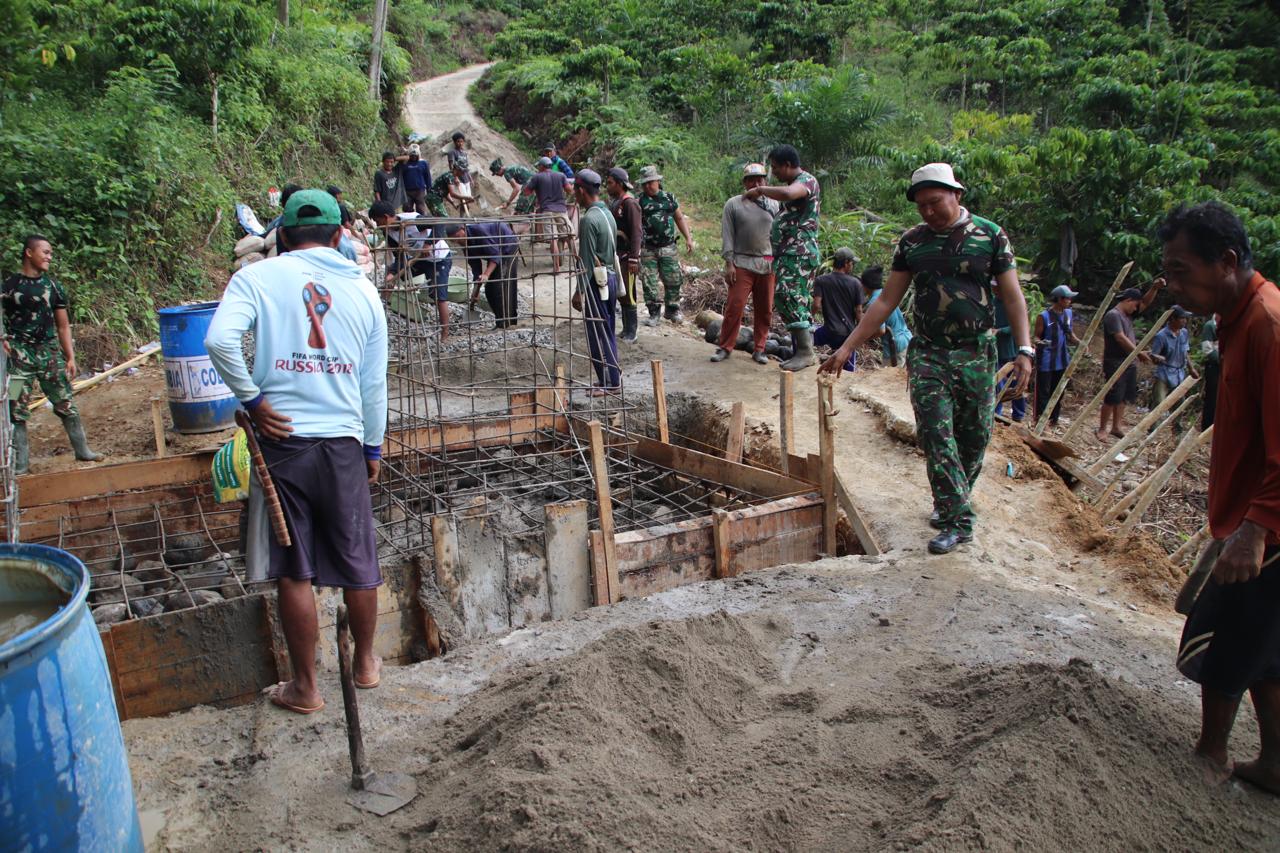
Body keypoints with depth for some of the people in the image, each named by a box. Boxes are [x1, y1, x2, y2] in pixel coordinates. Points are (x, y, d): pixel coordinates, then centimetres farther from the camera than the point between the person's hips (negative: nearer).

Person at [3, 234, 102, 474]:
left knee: (66, 404, 4)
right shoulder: (9, 285, -1)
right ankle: (20, 461, 8)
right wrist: (4, 341, -16)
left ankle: (82, 450, 16)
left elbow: (63, 326, 11)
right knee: (16, 409, 0)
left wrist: (70, 357, 7)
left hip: (49, 353, 3)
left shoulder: (53, 287, 8)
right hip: (19, 355, -2)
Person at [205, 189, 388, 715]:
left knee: (294, 572, 8)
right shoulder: (363, 290, 7)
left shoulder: (259, 277, -2)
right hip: (344, 442, 3)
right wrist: (373, 447, 19)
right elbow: (374, 382, 9)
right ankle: (366, 664, 33)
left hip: (283, 440, -2)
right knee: (357, 562, 16)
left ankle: (305, 687, 19)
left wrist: (252, 399, -8)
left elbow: (219, 339, -20)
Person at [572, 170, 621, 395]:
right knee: (607, 332, 15)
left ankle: (610, 383, 3)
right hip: (610, 277, 9)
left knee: (597, 334, -1)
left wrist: (580, 291, -14)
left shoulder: (589, 220, -18)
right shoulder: (607, 213, 10)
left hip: (596, 281, -9)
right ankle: (613, 378, 22)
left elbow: (587, 261, -19)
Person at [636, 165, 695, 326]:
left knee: (673, 280, 6)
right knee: (650, 283, -1)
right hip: (648, 250, -2)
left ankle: (672, 310, 23)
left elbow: (680, 218, 16)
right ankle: (654, 313, 10)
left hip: (668, 247, 3)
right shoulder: (640, 201, -1)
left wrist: (688, 238, 9)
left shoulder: (669, 198, 9)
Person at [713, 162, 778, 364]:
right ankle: (725, 347, 4)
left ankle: (759, 349, 16)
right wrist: (729, 263, -9)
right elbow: (727, 235, -1)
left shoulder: (773, 205, 11)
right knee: (735, 306, -7)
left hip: (767, 264, 3)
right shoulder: (733, 204, 3)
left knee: (764, 309, 5)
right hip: (742, 263, -3)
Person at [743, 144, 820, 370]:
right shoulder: (793, 184, 22)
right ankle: (800, 350, 12)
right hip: (787, 253, 10)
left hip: (799, 254, -10)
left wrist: (760, 190, -20)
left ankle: (805, 351, -18)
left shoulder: (807, 181, -9)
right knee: (796, 301, 9)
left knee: (788, 296, -18)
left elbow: (787, 193, -33)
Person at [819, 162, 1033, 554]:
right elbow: (886, 302, 6)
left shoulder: (990, 236, 0)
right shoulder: (912, 242, 5)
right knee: (936, 437, -8)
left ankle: (950, 504, 28)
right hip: (927, 355, 1)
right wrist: (847, 347, 1)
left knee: (974, 438, 6)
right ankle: (958, 521, -3)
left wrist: (1024, 350, -10)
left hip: (977, 354, 0)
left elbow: (1012, 297, 0)